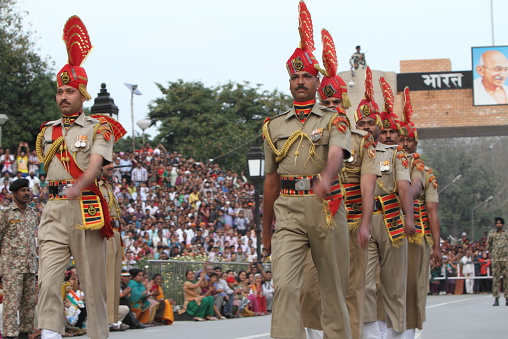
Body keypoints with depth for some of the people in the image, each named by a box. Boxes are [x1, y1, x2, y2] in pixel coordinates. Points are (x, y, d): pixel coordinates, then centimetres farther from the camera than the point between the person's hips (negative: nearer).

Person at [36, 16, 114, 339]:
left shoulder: (98, 129, 1)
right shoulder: (47, 131, 16)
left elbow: (95, 165, -17)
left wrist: (78, 187, -33)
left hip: (87, 208, -3)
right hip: (54, 208, 3)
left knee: (93, 280, 1)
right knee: (48, 278, -13)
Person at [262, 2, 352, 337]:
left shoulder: (334, 120, 4)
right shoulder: (274, 127, 14)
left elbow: (337, 153, -18)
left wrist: (326, 179, -41)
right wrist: (266, 231, 19)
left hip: (325, 207, -1)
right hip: (288, 212, 2)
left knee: (333, 286, 7)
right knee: (284, 285, -13)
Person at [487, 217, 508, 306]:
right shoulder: (491, 233, 7)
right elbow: (488, 245, 16)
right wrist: (491, 253, 13)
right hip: (495, 259, -1)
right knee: (496, 278, -4)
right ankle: (496, 299, -3)